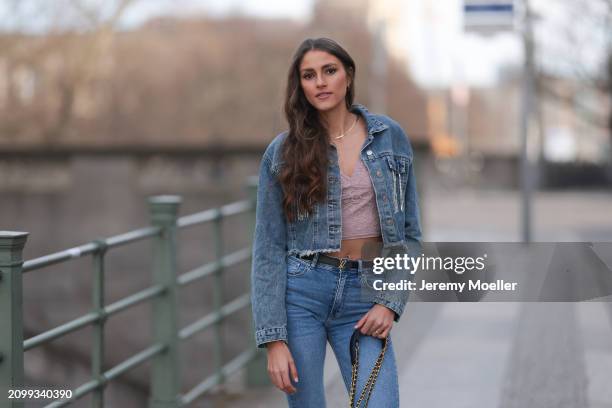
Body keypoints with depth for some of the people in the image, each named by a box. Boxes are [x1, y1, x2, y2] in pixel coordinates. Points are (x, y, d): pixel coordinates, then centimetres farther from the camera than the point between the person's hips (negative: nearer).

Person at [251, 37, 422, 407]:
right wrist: (273, 338, -8)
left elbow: (409, 232, 10)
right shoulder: (283, 151, 0)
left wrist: (391, 302, -4)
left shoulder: (390, 137, 5)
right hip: (300, 293, -1)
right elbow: (268, 248, -1)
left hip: (365, 296, 1)